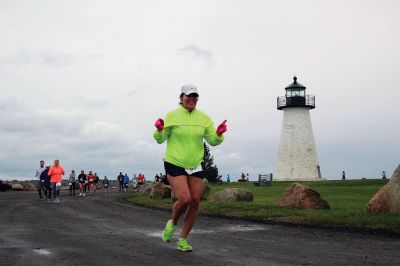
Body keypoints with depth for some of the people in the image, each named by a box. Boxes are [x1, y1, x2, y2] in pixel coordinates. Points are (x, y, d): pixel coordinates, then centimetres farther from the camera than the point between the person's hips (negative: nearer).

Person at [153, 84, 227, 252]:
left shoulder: (203, 118, 4)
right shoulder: (172, 115, -5)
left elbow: (212, 141, 7)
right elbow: (160, 139, 0)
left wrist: (218, 134, -14)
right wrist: (159, 130, -22)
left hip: (195, 165, 4)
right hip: (175, 164, -4)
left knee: (195, 202, -1)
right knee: (184, 199, -18)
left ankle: (183, 240, 15)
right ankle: (172, 224, 16)